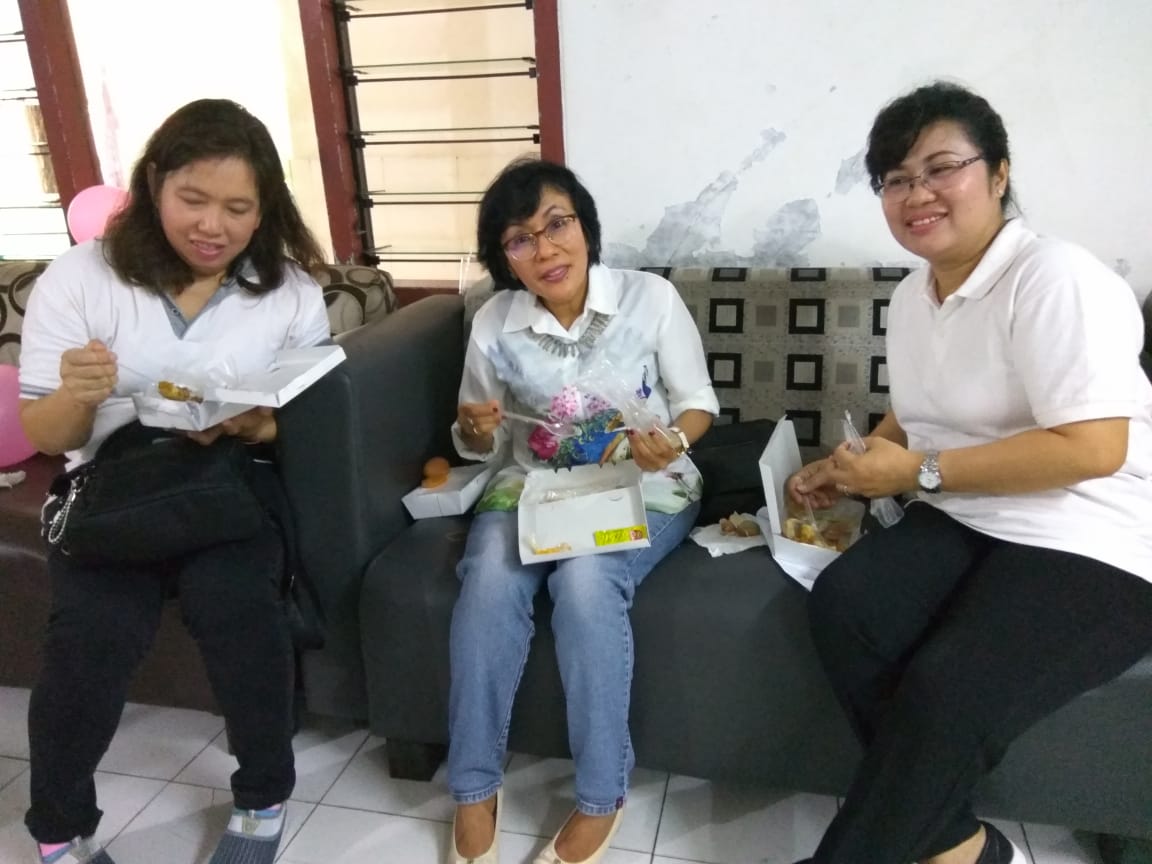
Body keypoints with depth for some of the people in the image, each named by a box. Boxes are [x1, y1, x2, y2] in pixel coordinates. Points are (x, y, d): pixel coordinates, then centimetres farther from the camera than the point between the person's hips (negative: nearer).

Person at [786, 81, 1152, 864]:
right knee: (841, 603, -21)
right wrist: (850, 468, 3)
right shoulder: (911, 296, 11)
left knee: (945, 691, -28)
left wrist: (919, 472, -19)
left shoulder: (1055, 278, -15)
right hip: (962, 522, 7)